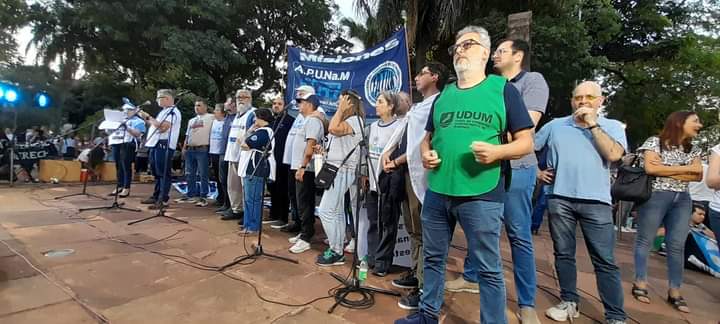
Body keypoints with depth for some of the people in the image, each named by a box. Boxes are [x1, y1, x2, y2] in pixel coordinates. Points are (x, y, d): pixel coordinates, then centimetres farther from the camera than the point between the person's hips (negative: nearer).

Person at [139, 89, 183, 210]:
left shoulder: (173, 111, -11)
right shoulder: (164, 111, 21)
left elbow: (163, 127, -22)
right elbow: (155, 125, 24)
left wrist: (149, 117, -12)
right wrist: (146, 118, 15)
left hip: (164, 146, -10)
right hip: (155, 145, 10)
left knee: (163, 173, -8)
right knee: (157, 173, 15)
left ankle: (163, 200, -6)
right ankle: (156, 196, 24)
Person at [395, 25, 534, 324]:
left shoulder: (503, 89, 1)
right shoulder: (443, 95, 15)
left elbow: (526, 142, -1)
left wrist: (497, 151, -21)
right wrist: (426, 154, -1)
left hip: (481, 195, -5)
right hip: (437, 192, 5)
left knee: (488, 268, 5)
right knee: (433, 258, 16)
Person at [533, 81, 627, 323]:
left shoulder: (613, 126, 8)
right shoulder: (555, 125, 11)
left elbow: (613, 154, -11)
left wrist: (593, 125, -9)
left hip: (596, 201, -1)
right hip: (559, 199, 2)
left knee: (605, 261, -1)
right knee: (563, 254, 9)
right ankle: (569, 302, 23)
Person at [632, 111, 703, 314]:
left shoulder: (693, 150, 16)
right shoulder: (655, 142, -1)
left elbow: (698, 176, 4)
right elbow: (650, 168, -14)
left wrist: (665, 171, -9)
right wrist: (686, 168, -7)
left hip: (682, 200, 6)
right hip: (655, 195, -6)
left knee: (677, 245, 4)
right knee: (645, 240, 0)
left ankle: (674, 292, 10)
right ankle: (640, 284, 8)